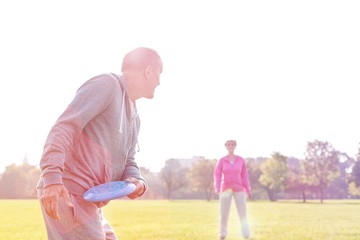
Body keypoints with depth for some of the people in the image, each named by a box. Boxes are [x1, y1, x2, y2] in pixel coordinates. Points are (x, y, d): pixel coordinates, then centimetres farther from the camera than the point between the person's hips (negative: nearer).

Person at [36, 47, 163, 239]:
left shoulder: (134, 117, 22)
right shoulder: (106, 84, -7)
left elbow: (128, 163, 21)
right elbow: (64, 128, -18)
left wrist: (136, 181, -4)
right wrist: (52, 178, -30)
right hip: (67, 193, -10)